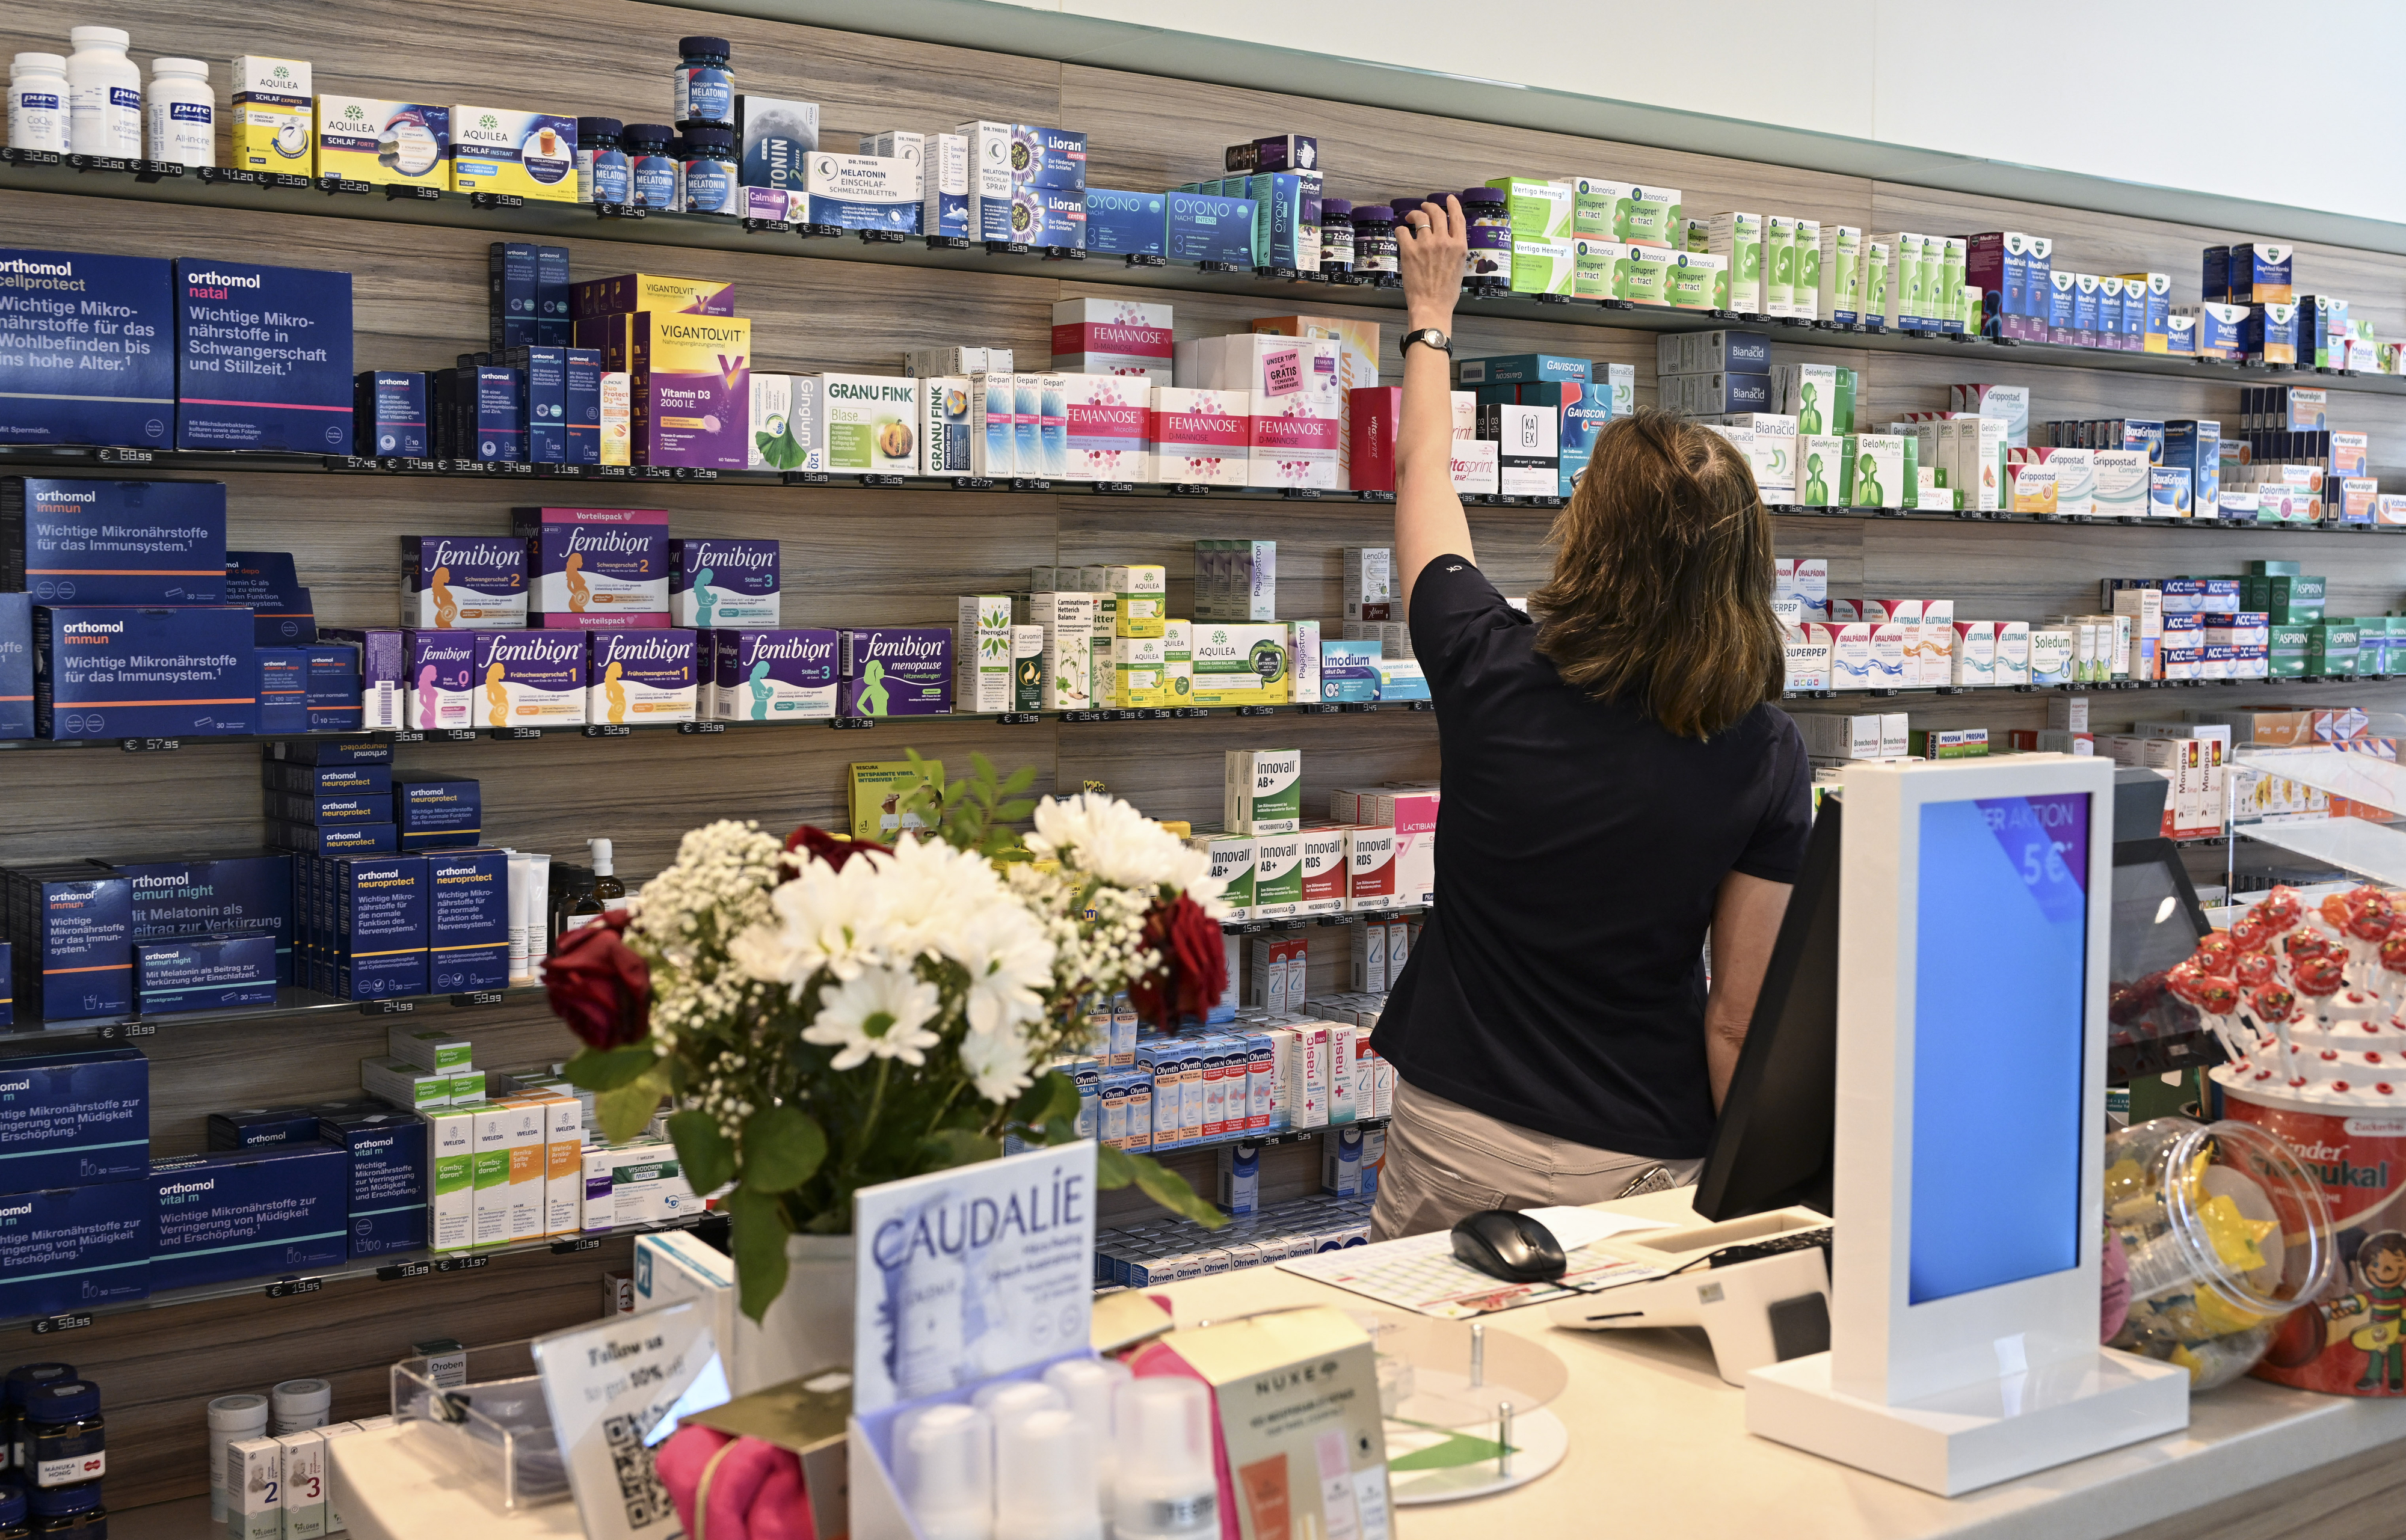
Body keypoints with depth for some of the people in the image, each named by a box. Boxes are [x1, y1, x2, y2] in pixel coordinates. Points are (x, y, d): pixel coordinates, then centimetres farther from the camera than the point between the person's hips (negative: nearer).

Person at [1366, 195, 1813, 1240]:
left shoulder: (1495, 674, -12)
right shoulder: (1768, 758, -11)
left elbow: (1423, 477, 8)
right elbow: (1741, 1017, -8)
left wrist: (1431, 318, 23)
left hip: (1458, 1138, -1)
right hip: (1644, 1164, 1)